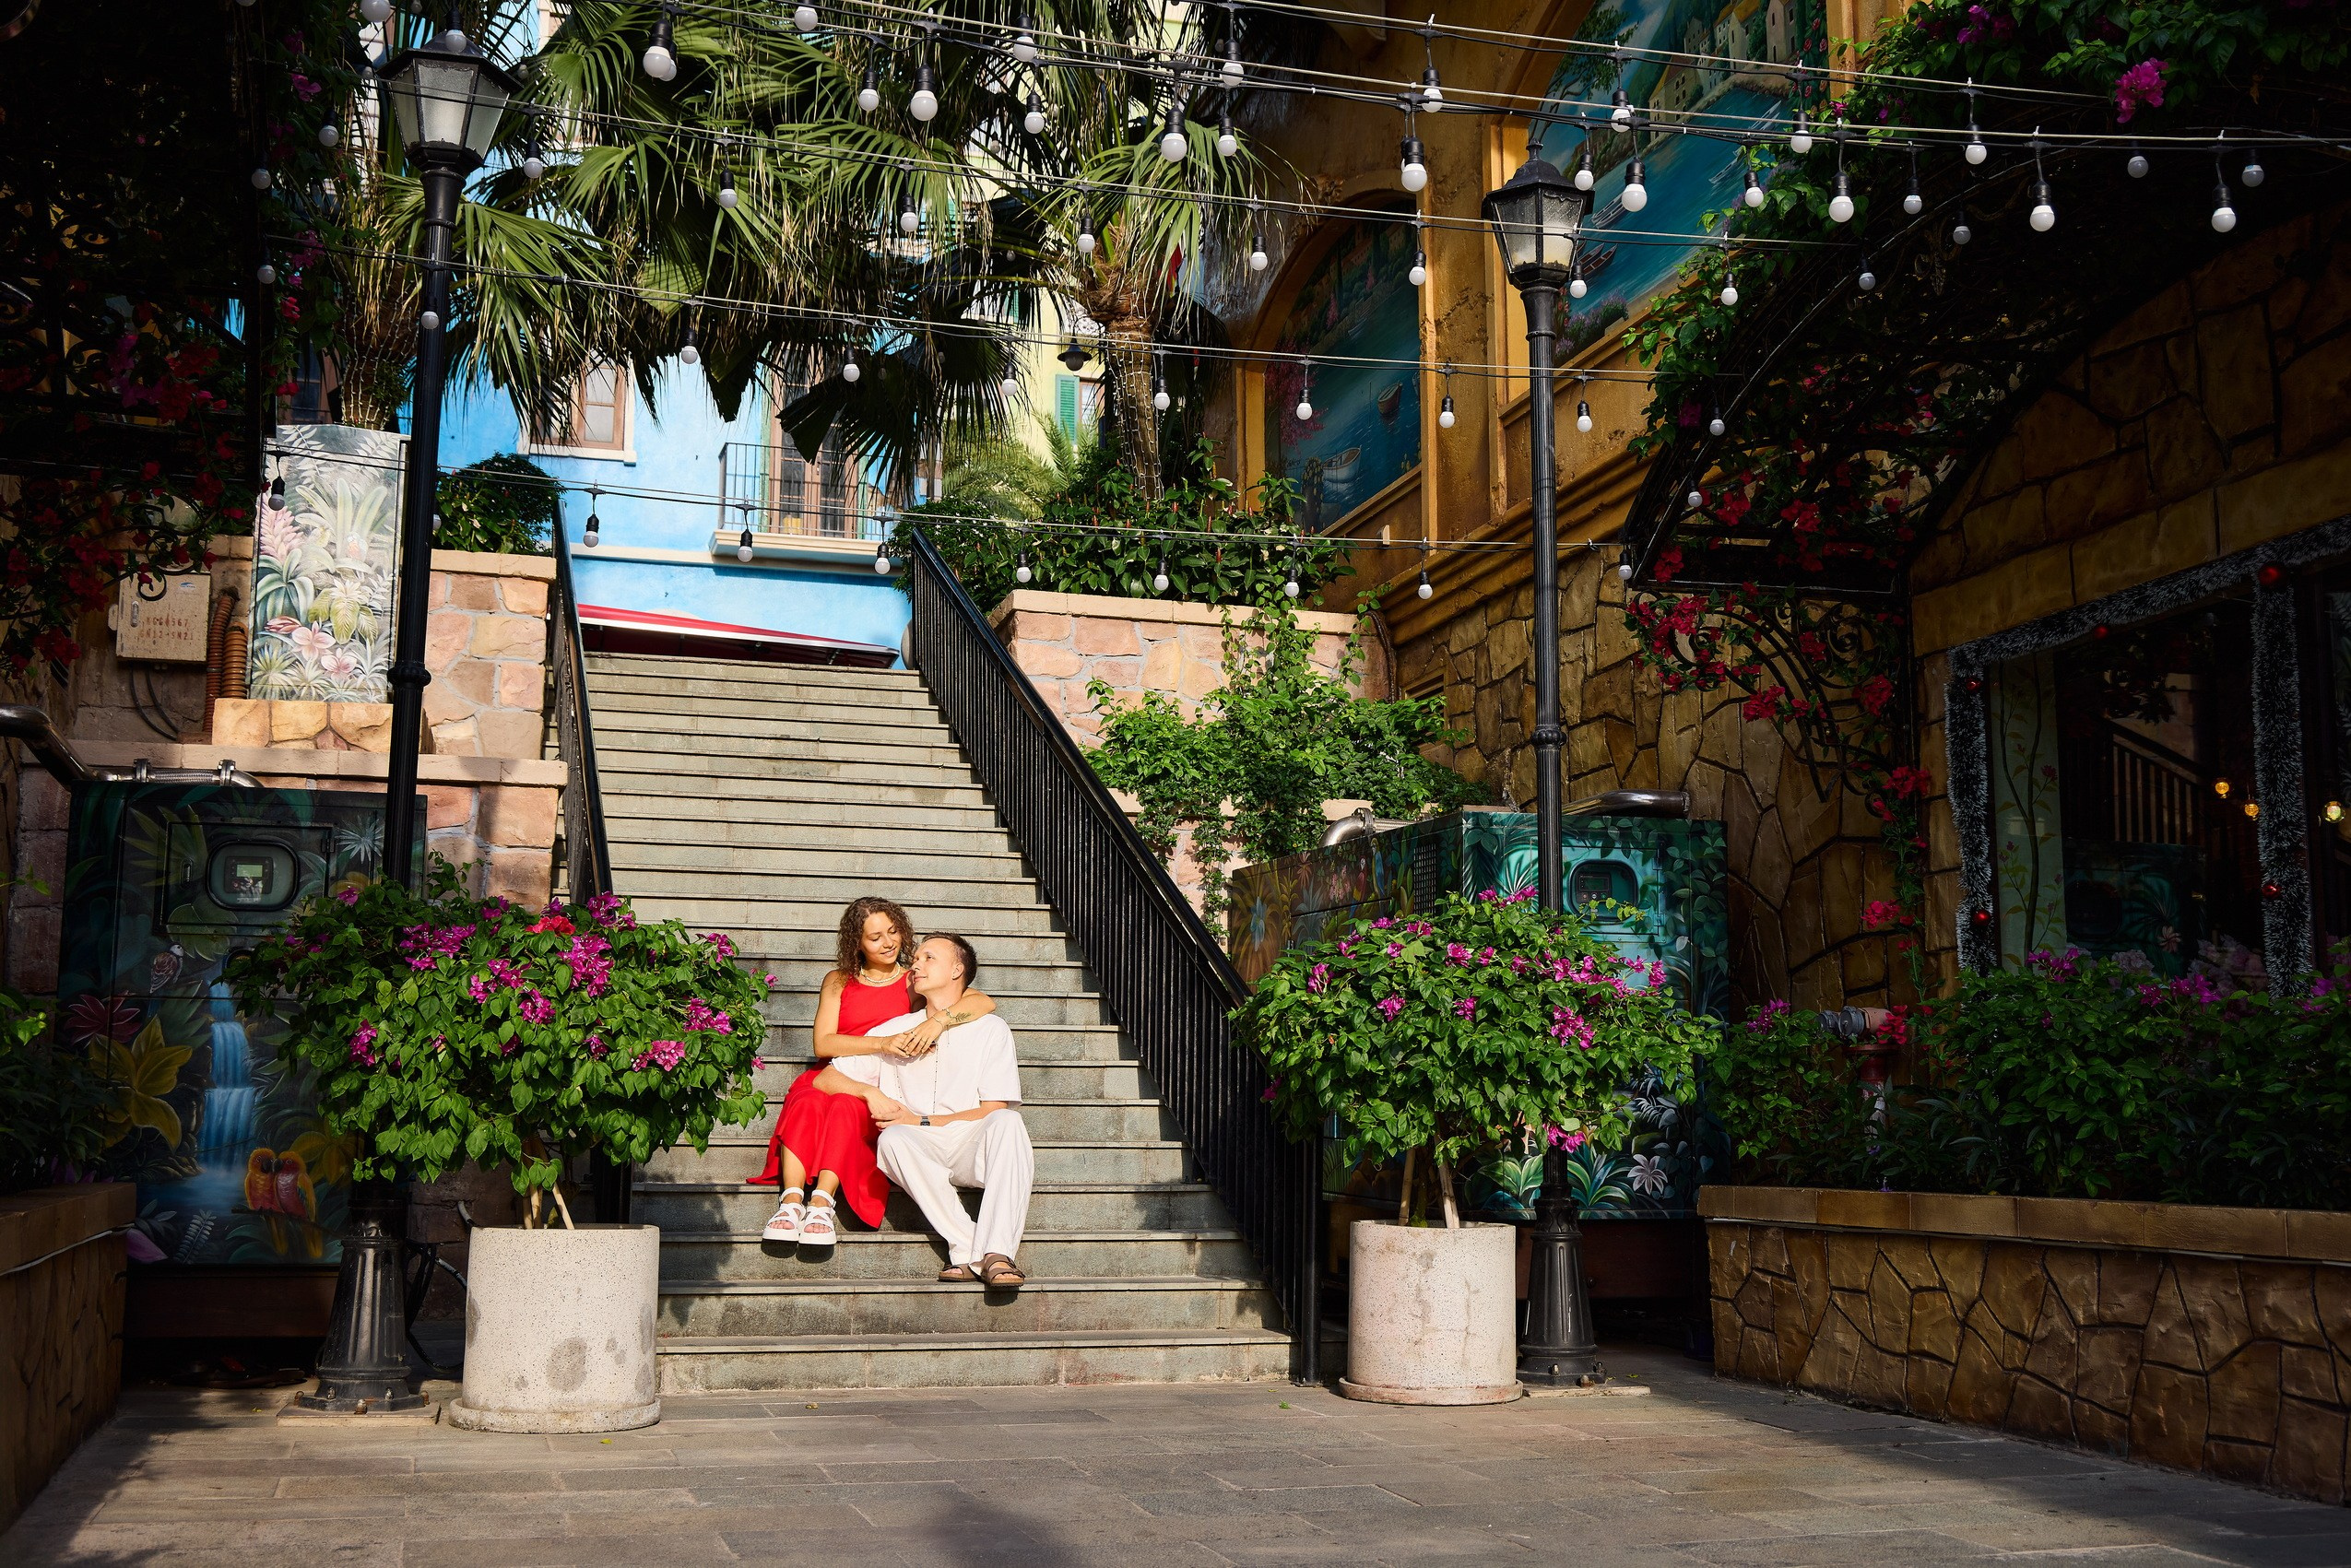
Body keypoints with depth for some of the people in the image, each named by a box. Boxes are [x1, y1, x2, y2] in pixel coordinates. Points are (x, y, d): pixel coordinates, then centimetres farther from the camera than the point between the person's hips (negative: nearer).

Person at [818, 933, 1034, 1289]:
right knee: (893, 1137, -33)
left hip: (974, 1152, -1)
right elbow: (826, 1079, 15)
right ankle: (969, 1252, -38)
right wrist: (870, 1092, -6)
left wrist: (921, 1121, -7)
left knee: (1008, 1121, -33)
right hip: (921, 1155, 1)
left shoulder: (990, 1029, 10)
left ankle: (997, 1256, -44)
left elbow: (994, 1111, 0)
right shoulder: (895, 1030, 18)